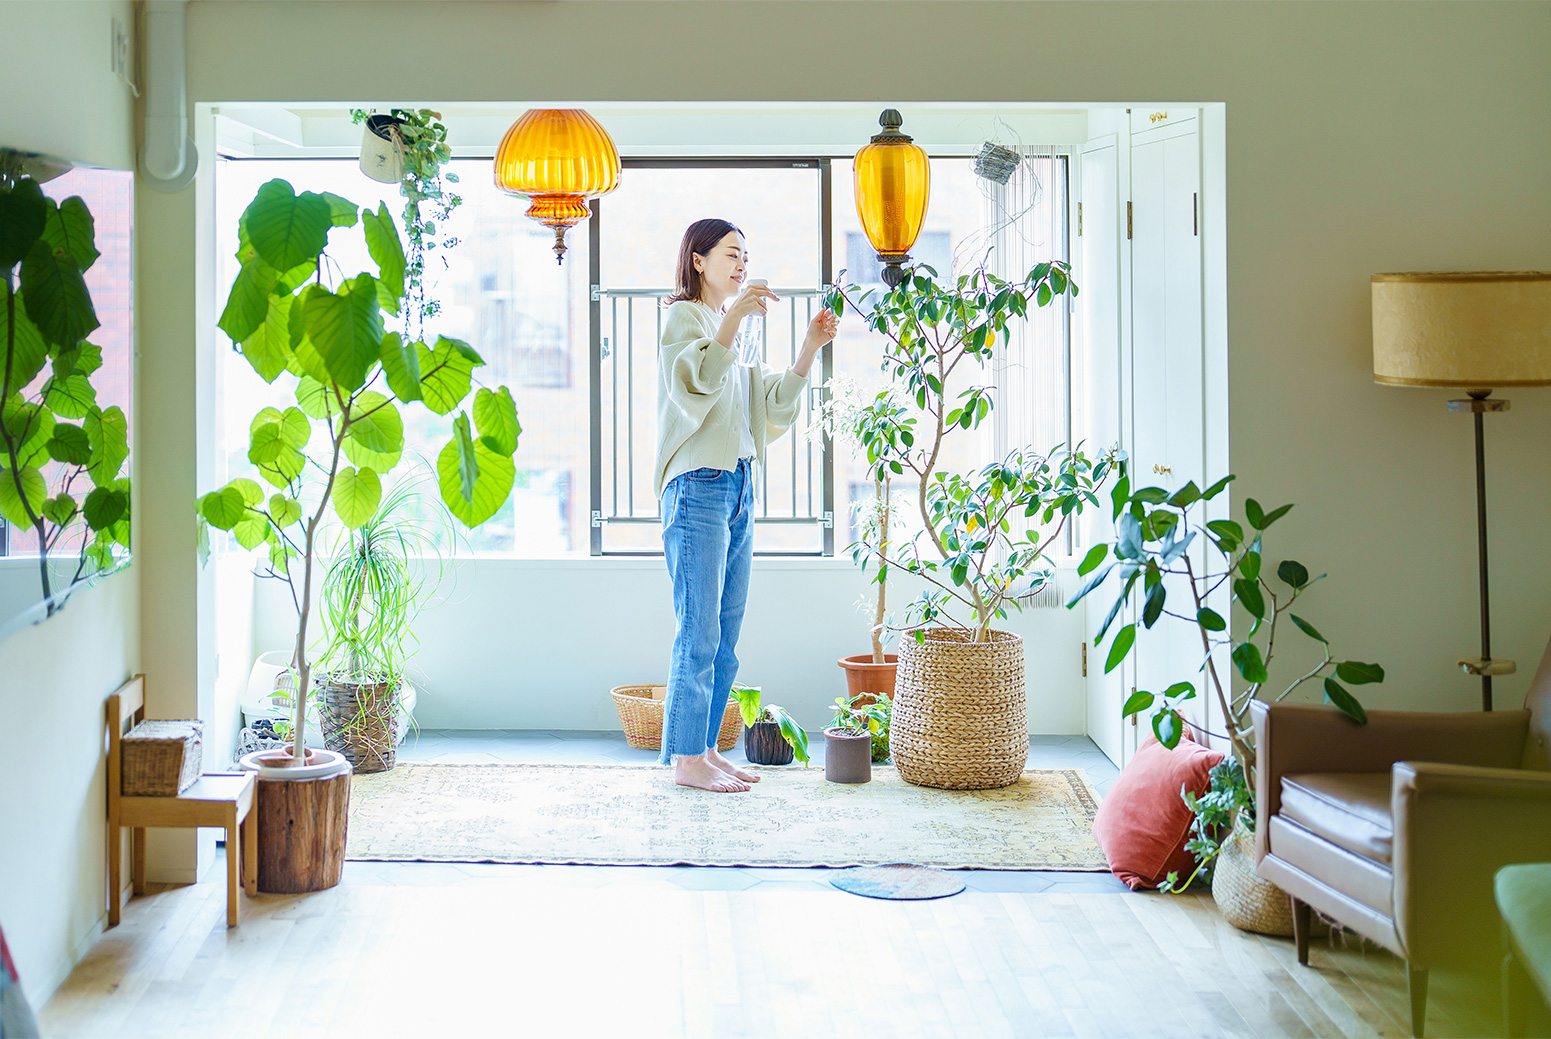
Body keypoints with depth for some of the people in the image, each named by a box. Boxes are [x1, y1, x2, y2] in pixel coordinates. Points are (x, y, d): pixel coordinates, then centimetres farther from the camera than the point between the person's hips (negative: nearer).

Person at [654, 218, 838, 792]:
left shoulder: (727, 325, 23)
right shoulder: (683, 316, -2)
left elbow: (773, 405, 18)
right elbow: (696, 380, -23)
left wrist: (810, 348, 8)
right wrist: (734, 317, -29)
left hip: (738, 487, 9)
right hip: (698, 486, -9)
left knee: (725, 636, 9)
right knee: (699, 632, -8)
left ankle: (706, 750, 15)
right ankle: (686, 759, -3)